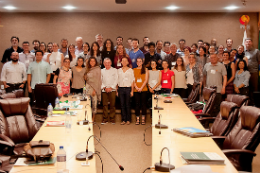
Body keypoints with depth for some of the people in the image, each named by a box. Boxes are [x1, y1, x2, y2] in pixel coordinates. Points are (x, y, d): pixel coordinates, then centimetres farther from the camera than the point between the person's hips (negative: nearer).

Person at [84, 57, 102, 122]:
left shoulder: (97, 69, -2)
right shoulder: (88, 69, 15)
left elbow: (97, 80, -8)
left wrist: (95, 90, -13)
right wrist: (85, 76, 0)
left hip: (95, 88, -4)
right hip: (88, 87, 4)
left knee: (94, 103, -1)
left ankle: (93, 119, 6)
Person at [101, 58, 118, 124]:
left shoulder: (114, 70, 8)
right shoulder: (102, 71, 12)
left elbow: (116, 80, 2)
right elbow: (100, 81, 9)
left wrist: (111, 87, -7)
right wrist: (104, 87, -5)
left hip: (112, 90, -1)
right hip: (104, 90, 1)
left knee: (112, 105, -2)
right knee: (105, 105, -1)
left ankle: (112, 118, 5)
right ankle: (105, 118, 6)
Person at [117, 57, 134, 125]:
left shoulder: (130, 70, 5)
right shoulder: (119, 70, 12)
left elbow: (132, 81, 2)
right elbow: (117, 81, 12)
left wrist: (132, 91, -5)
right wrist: (117, 90, 4)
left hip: (128, 88, -2)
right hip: (120, 88, 2)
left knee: (128, 105, -2)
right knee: (122, 105, 1)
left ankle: (128, 120, 6)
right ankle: (123, 120, 7)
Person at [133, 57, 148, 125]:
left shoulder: (145, 70, 6)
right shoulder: (134, 70, 11)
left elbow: (146, 80, -1)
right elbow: (133, 80, 5)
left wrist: (141, 88, -12)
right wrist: (136, 87, -10)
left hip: (143, 89, -1)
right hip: (136, 90, 1)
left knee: (143, 104, 0)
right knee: (137, 104, 1)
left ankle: (143, 119, 4)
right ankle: (137, 119, 4)